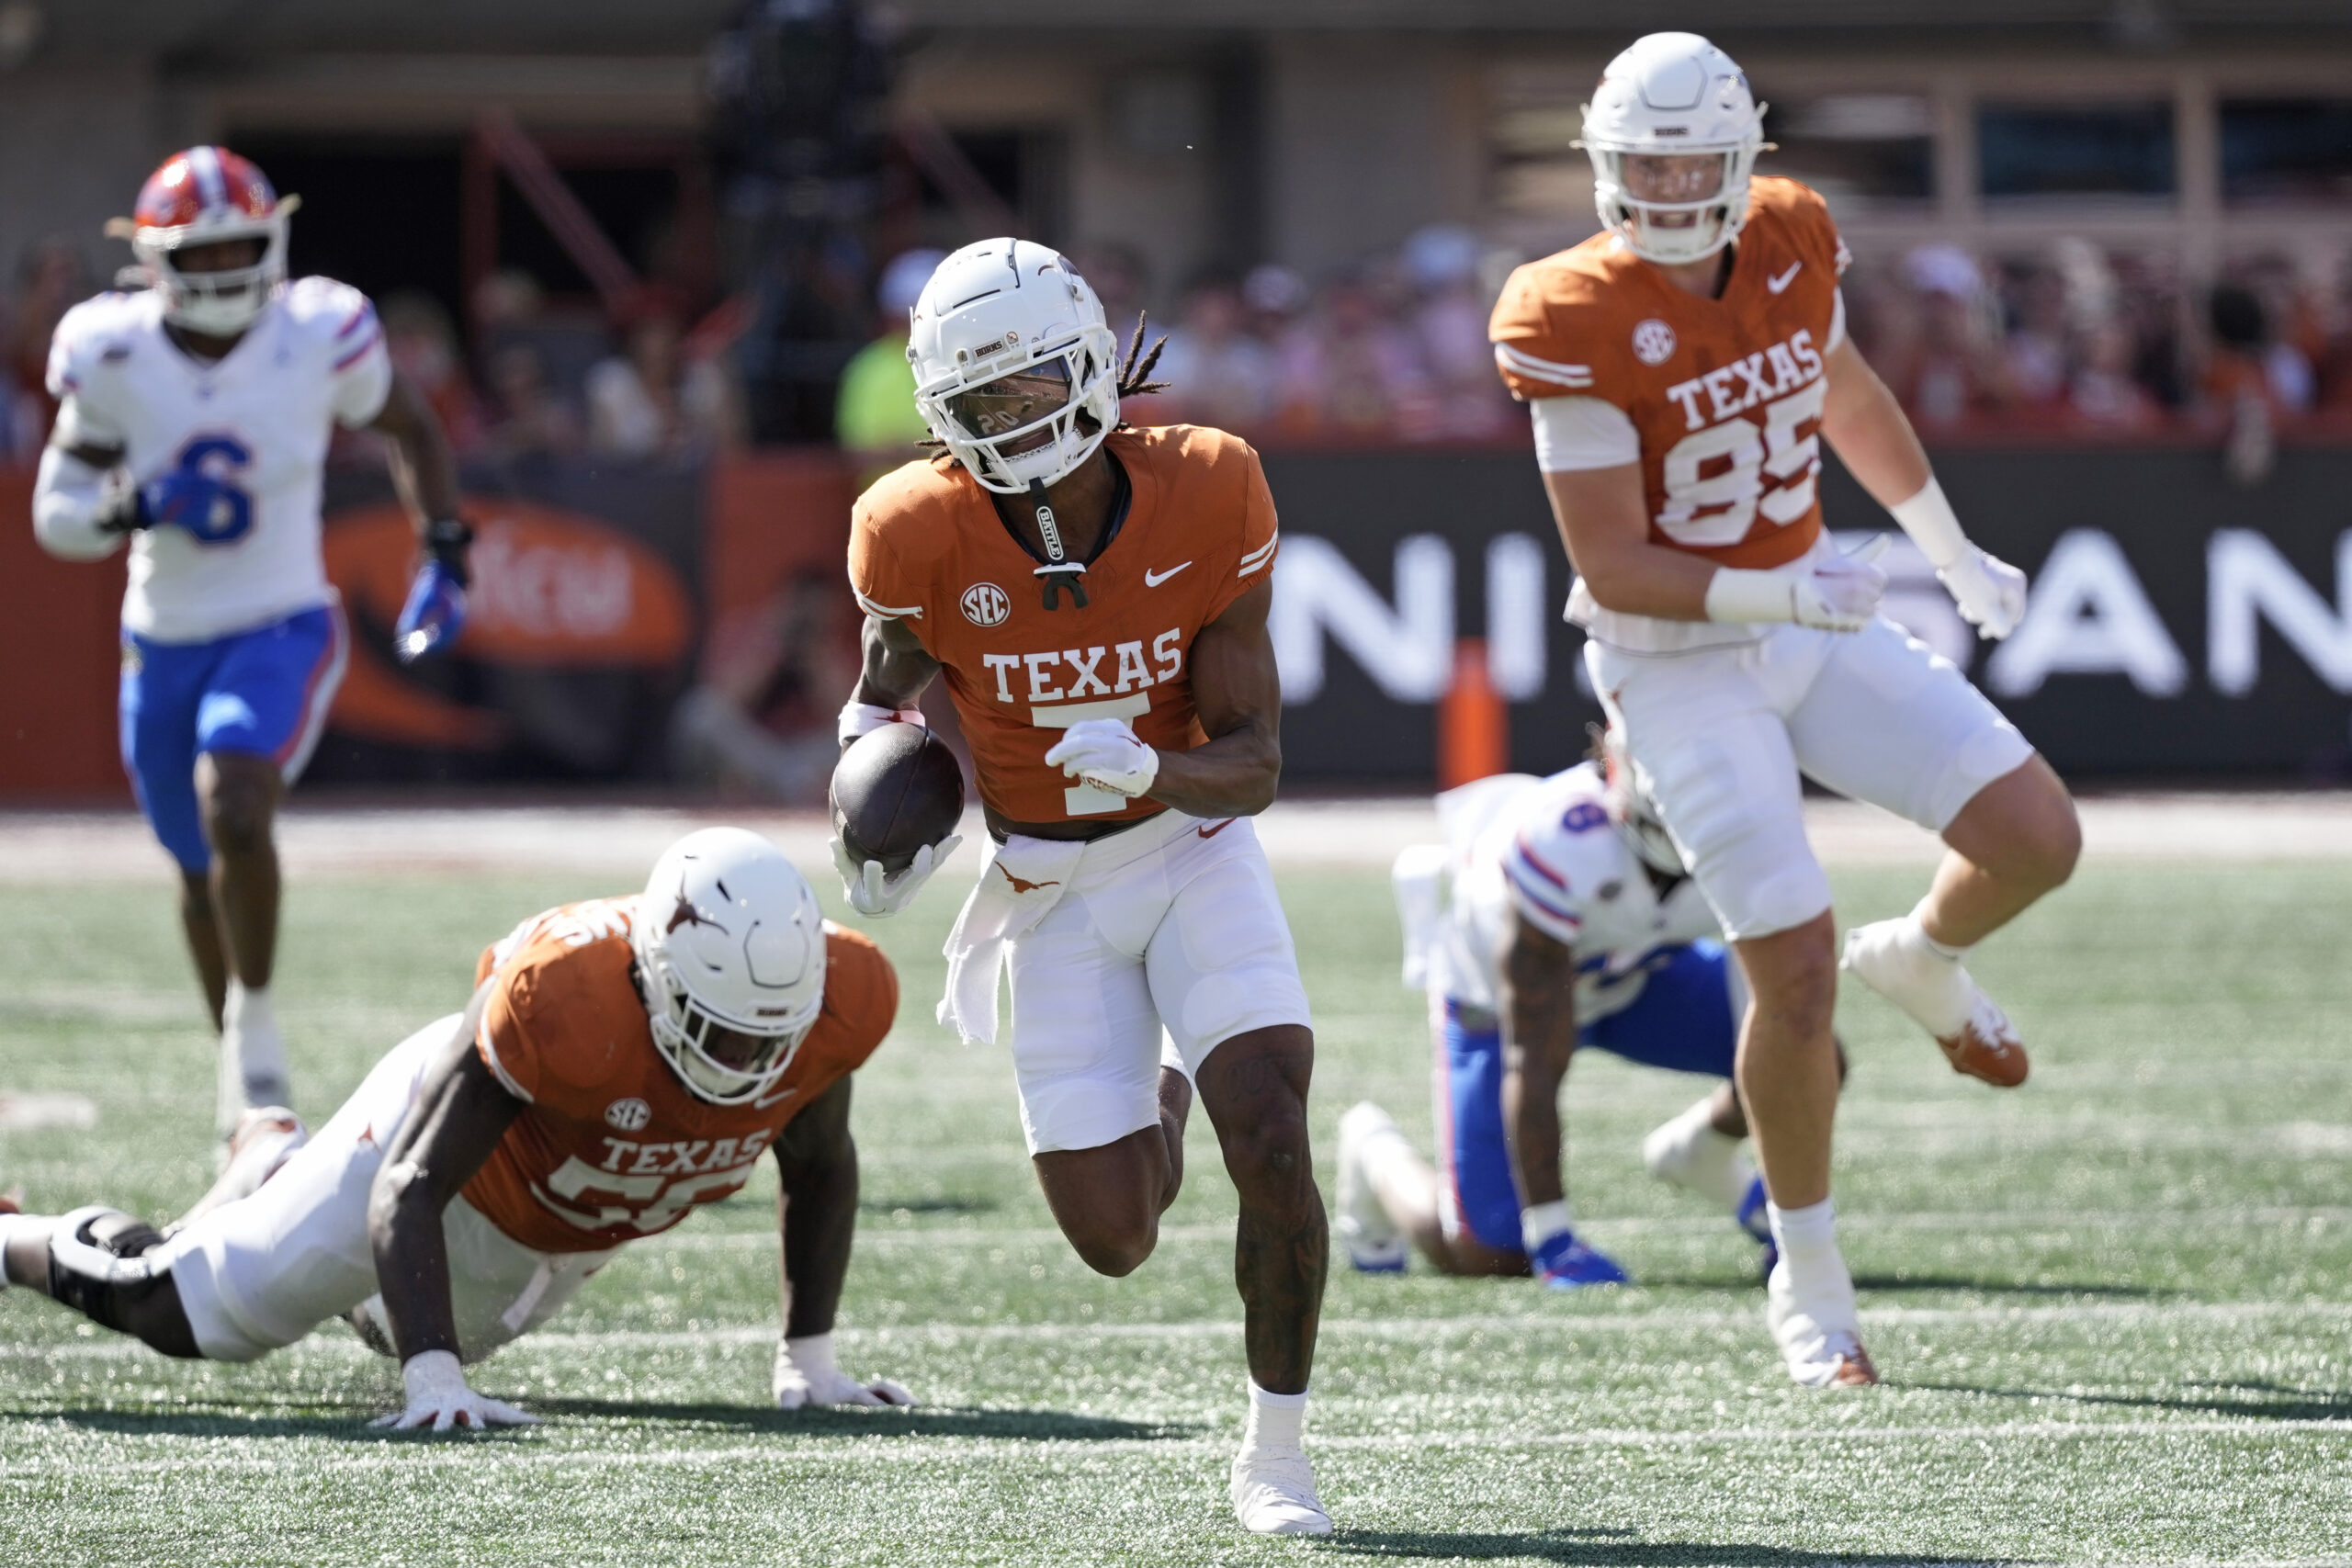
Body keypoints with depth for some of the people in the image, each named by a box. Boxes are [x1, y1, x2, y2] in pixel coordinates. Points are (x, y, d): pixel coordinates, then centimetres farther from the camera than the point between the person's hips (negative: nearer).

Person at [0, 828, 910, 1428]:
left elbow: (819, 1172, -9)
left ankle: (281, 1181, 56)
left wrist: (807, 1359, -10)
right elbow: (409, 1192, -38)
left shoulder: (833, 1006, -32)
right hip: (457, 1147, -5)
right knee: (188, 1315, 2)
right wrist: (433, 1382, -50)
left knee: (406, 1328, 31)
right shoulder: (555, 1002, -46)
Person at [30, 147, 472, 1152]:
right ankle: (240, 1072, 38)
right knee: (200, 869, 16)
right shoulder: (114, 360, -10)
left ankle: (256, 1015, -7)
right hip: (163, 643, 3)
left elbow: (409, 430, 8)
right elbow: (55, 515, -4)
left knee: (233, 807, -29)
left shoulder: (319, 336, -12)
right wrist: (134, 506, -25)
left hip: (283, 629, -3)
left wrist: (443, 557, 0)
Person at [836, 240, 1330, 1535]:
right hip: (1051, 891, 1)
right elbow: (884, 692, 3)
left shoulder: (1201, 504, -21)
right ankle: (1159, 1091, 40)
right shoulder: (929, 539, -20)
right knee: (1116, 1241, 2)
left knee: (1272, 1150, -20)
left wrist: (1149, 767, -37)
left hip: (1191, 849, -1)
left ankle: (1273, 1455, 0)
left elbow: (1252, 760, -16)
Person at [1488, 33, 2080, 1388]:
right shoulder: (1575, 325, -20)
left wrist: (1958, 557, 30)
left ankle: (1923, 963, 30)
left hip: (1815, 624, 6)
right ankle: (1810, 1280, 8)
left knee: (2038, 839, -6)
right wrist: (1784, 598, -31)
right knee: (1795, 971, -11)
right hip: (1679, 664, -5)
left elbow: (1852, 403, 18)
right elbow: (1614, 569, -20)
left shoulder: (1793, 241, -3)